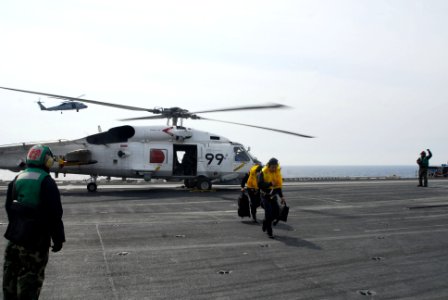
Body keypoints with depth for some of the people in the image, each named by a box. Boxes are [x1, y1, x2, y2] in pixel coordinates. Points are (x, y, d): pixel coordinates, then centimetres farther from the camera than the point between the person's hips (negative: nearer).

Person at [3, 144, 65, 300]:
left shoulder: (17, 179, 9)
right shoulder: (46, 182, -13)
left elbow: (9, 207, 17)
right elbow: (54, 214, -15)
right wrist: (58, 238, -8)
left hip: (15, 236, 7)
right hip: (36, 240, -7)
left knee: (11, 276, 18)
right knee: (30, 279, -1)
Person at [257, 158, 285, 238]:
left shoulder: (277, 172, 4)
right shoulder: (263, 173, -15)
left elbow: (278, 185, 13)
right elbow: (260, 185, -24)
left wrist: (281, 196, 10)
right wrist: (270, 183, -33)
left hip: (273, 196, 6)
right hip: (265, 196, -6)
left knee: (276, 212, 1)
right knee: (269, 213, -9)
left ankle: (265, 222, 29)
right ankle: (269, 232, 2)